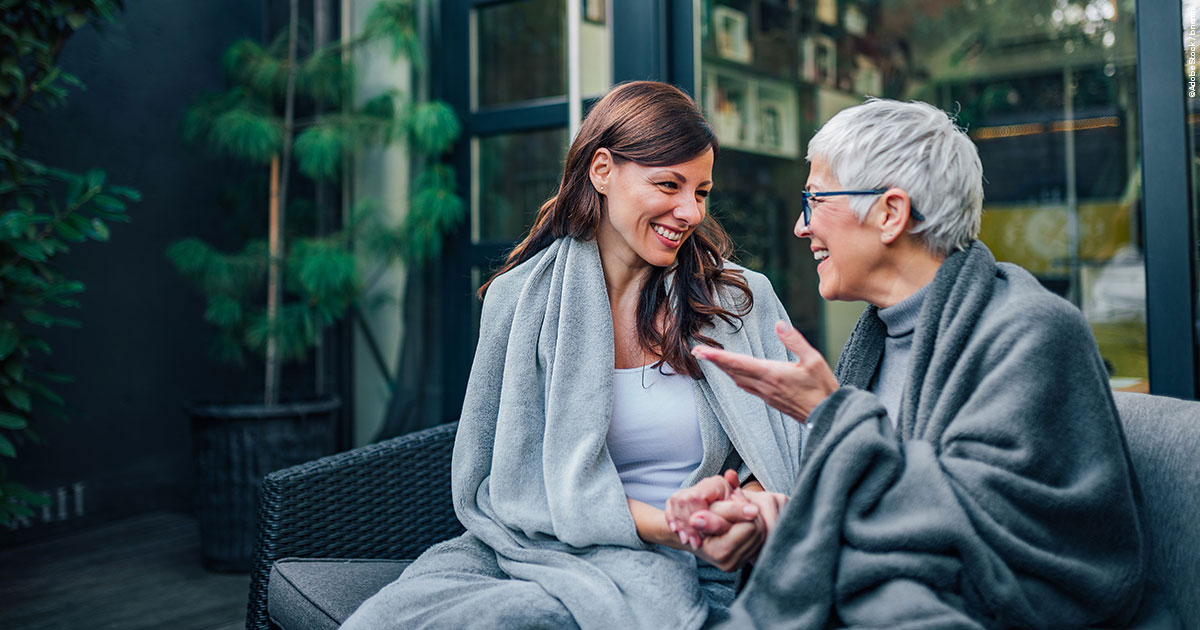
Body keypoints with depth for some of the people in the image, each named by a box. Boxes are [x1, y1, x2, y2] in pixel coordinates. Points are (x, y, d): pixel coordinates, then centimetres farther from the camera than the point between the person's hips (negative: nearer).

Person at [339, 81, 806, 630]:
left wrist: (752, 507, -18)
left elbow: (786, 462, 7)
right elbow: (510, 482, -2)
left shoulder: (744, 301, 4)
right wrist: (671, 525, -14)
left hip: (662, 568, -1)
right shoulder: (520, 297, 3)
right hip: (525, 541, 1)